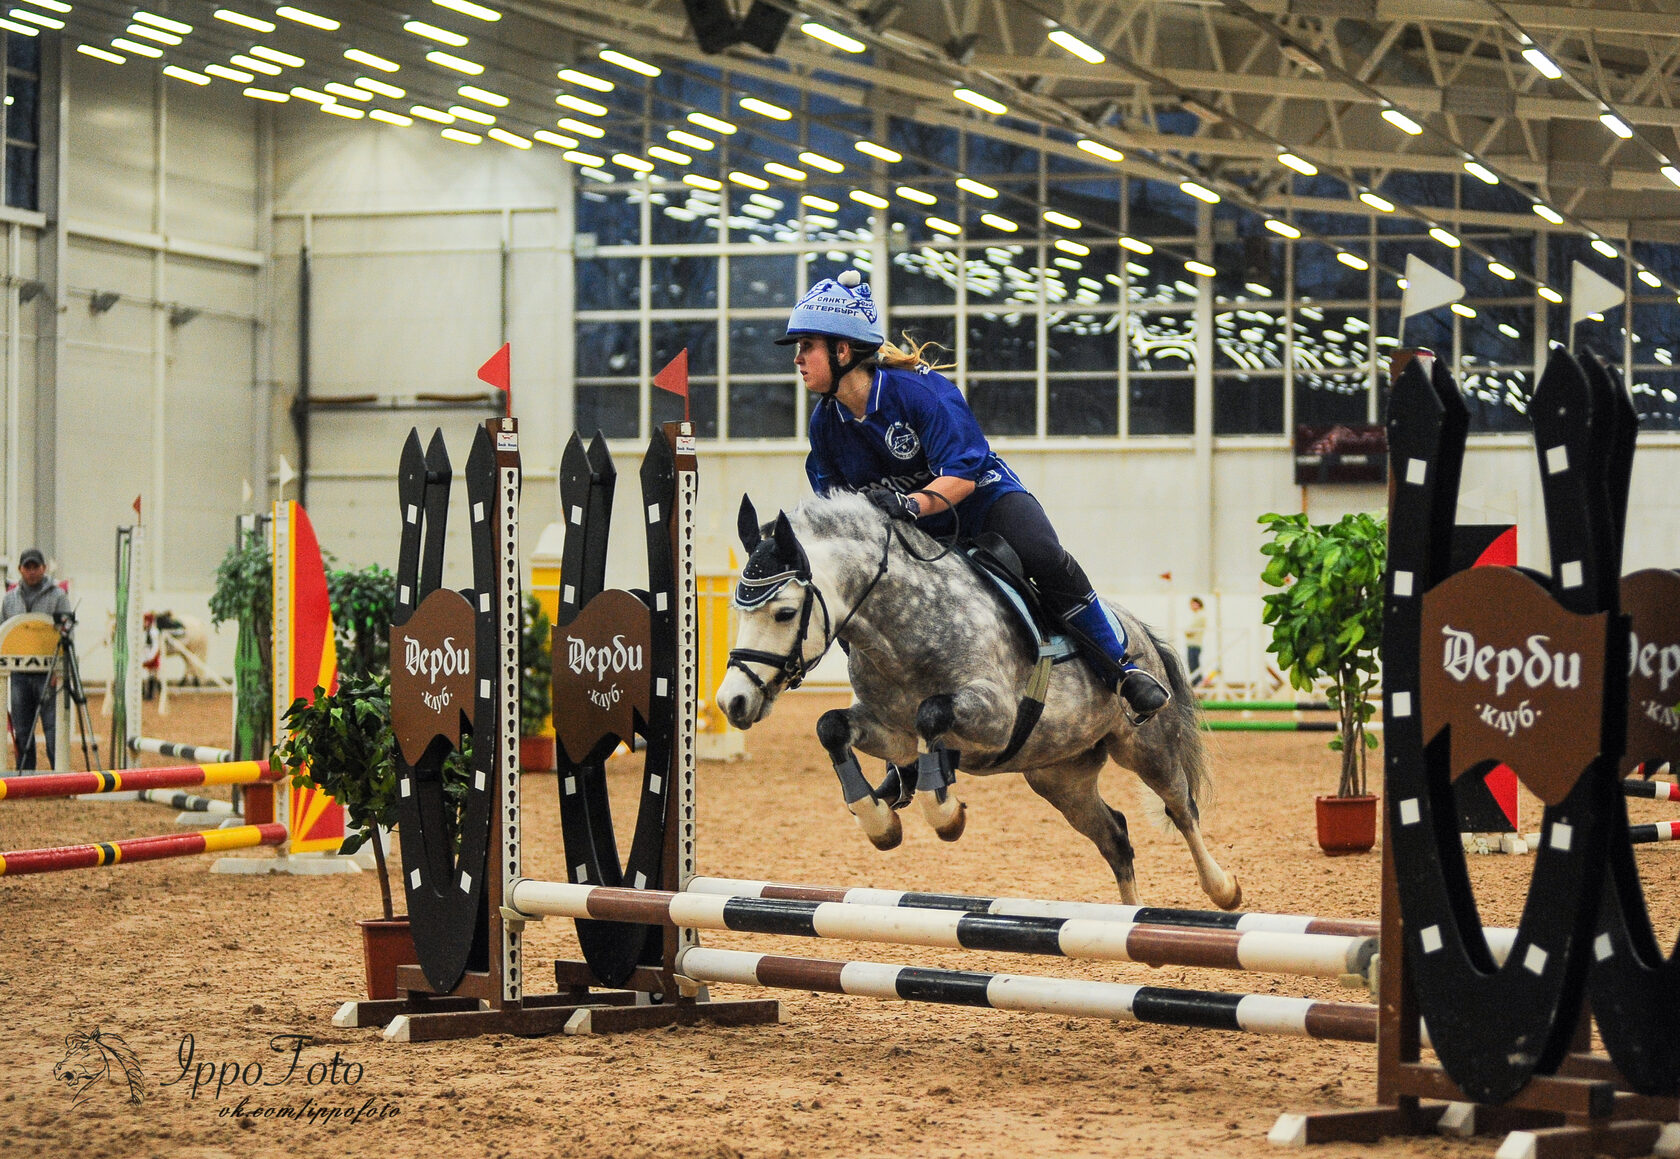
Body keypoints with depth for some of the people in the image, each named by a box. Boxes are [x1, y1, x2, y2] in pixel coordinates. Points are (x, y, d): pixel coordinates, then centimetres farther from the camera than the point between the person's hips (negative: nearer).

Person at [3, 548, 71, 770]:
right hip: (19, 674, 4)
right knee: (22, 730, 6)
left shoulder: (57, 596, 4)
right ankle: (24, 774, 12)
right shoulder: (10, 599, 15)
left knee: (53, 727, -7)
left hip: (48, 674, -4)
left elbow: (66, 631, -1)